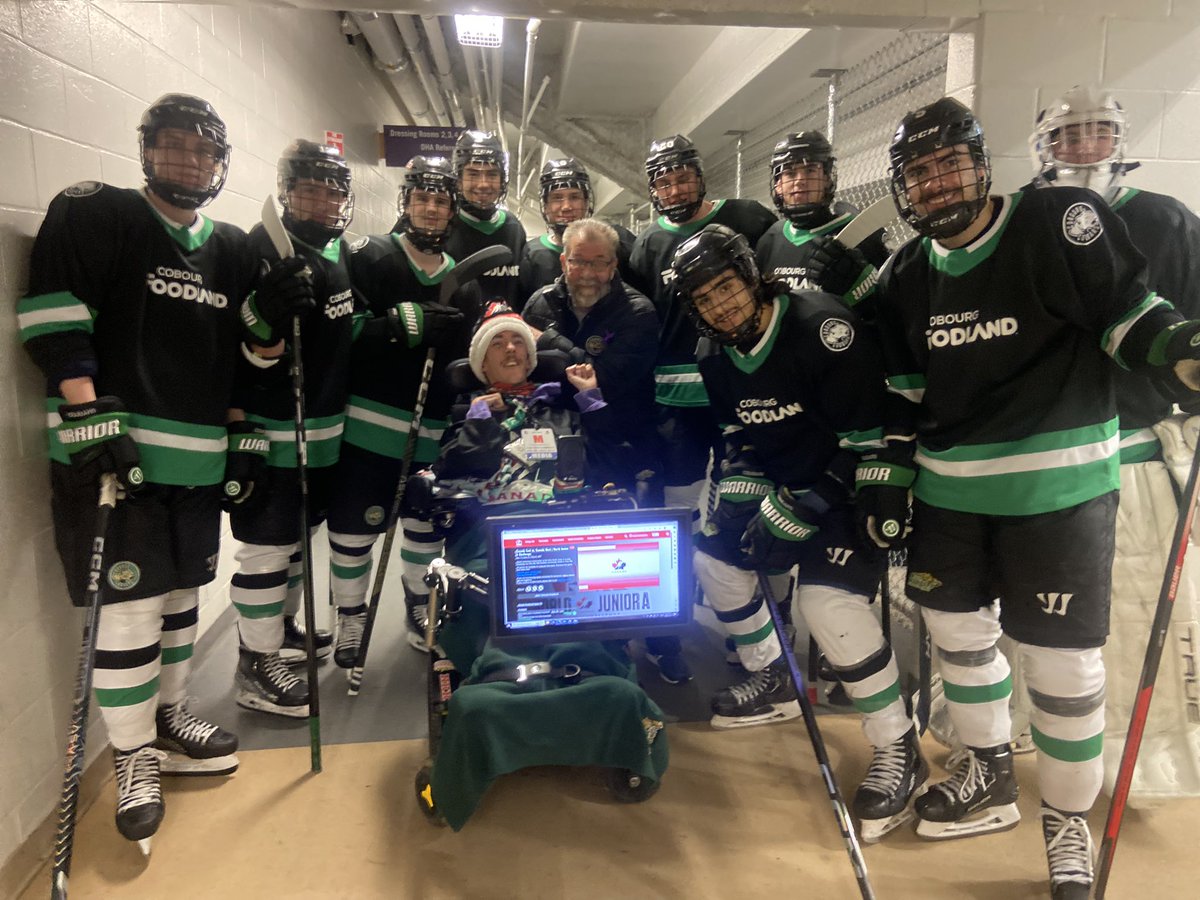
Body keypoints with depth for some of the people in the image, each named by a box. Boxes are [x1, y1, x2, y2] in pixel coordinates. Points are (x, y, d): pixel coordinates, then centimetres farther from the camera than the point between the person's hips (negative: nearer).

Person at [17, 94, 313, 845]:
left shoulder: (233, 249, 12)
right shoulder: (92, 216, -3)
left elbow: (246, 353, 17)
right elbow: (55, 325, -11)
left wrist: (268, 313, -3)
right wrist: (91, 419, -18)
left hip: (199, 458, 6)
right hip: (114, 451, -5)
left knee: (182, 593, 16)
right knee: (131, 605, -3)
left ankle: (169, 719, 35)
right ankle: (134, 758, 16)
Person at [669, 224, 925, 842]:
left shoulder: (821, 327, -24)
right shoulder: (716, 356, 0)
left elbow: (865, 439, -25)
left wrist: (796, 512, -24)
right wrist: (732, 500, -3)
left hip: (849, 484, -8)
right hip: (785, 483, 8)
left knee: (827, 594, -25)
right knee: (713, 555, 7)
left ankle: (898, 750, -6)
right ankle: (772, 683, 28)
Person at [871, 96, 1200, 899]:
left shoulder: (1060, 223, -11)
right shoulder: (906, 276, 6)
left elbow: (1130, 312, -7)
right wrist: (885, 480, 7)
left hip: (1059, 482, -5)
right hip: (949, 487, 6)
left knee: (1064, 659, 0)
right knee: (956, 629, 16)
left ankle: (1069, 824, 24)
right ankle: (991, 779, 39)